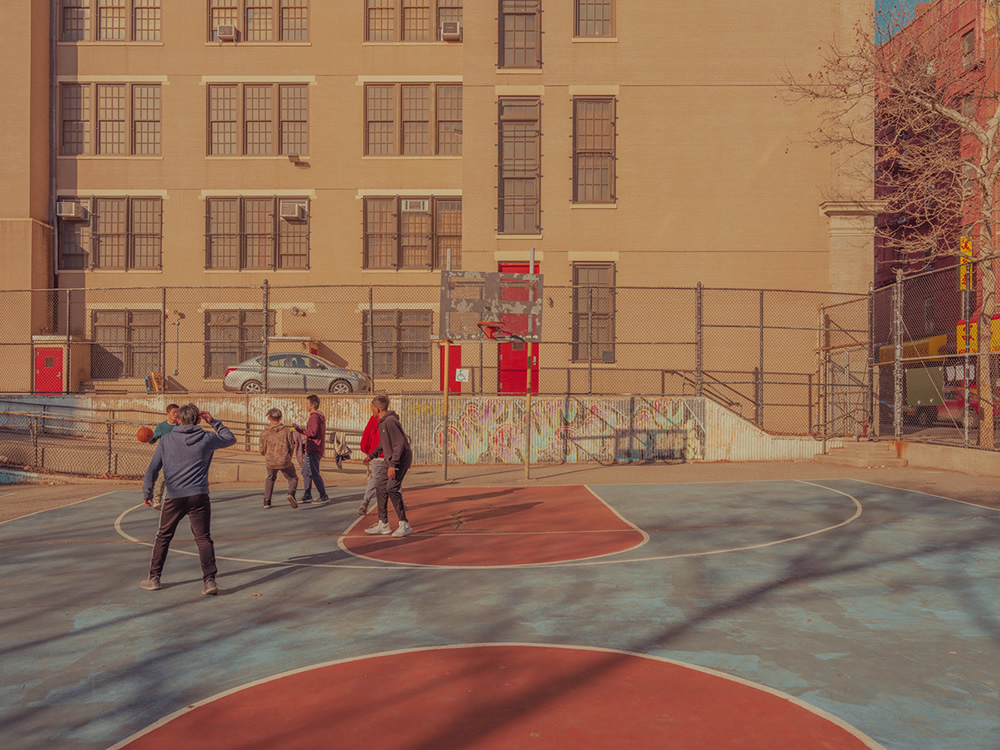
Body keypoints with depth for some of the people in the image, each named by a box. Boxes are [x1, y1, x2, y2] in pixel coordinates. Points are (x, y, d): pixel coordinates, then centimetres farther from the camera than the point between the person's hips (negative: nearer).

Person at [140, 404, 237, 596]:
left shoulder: (166, 439, 4)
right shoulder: (207, 438, 1)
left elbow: (153, 469, 6)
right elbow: (230, 438, 20)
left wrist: (147, 492, 18)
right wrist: (213, 421, 20)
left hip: (174, 497, 1)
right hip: (199, 496, -1)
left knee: (163, 537, 19)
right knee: (203, 538, 3)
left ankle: (154, 578, 26)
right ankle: (209, 580, -8)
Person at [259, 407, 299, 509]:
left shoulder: (264, 433, -3)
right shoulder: (286, 430, -3)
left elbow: (262, 451, 1)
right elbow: (291, 447, -1)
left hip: (270, 462, 2)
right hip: (285, 462, -1)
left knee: (270, 478, 29)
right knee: (293, 479, 19)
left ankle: (267, 501, 19)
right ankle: (291, 494, -10)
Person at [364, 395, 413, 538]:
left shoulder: (390, 422, -19)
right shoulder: (383, 422, 13)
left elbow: (400, 444, -25)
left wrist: (392, 464, -27)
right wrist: (371, 455, 34)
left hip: (400, 459, -11)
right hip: (391, 460, 11)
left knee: (392, 488, -20)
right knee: (381, 488, 10)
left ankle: (404, 524, -14)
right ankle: (383, 524, 19)